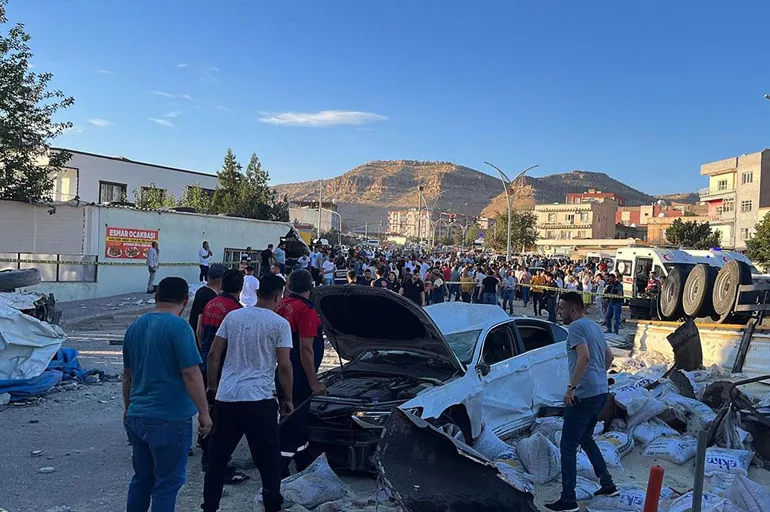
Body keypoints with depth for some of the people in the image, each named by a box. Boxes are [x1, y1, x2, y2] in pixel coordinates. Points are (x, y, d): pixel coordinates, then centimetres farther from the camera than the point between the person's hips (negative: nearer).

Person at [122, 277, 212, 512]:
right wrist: (204, 412, -12)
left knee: (142, 478, 19)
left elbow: (127, 374, 17)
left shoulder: (135, 326, 9)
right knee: (168, 483, 4)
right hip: (170, 419, -7)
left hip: (137, 417, 7)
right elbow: (190, 373, -19)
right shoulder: (179, 327, -15)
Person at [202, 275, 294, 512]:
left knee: (217, 456, 14)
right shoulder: (280, 324, -5)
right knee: (269, 458, 8)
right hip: (259, 399, -4)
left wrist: (212, 384, 19)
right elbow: (284, 366, -8)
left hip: (226, 397, 5)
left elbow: (213, 355, 8)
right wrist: (288, 399, 2)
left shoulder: (232, 316, 8)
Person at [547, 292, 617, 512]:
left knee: (568, 447, -4)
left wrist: (571, 387, -23)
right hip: (601, 392, 10)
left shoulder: (576, 327, -12)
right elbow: (609, 356, 27)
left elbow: (584, 357, -26)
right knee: (585, 438, 25)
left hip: (584, 395, -10)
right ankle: (608, 484, 30)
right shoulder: (594, 326, 16)